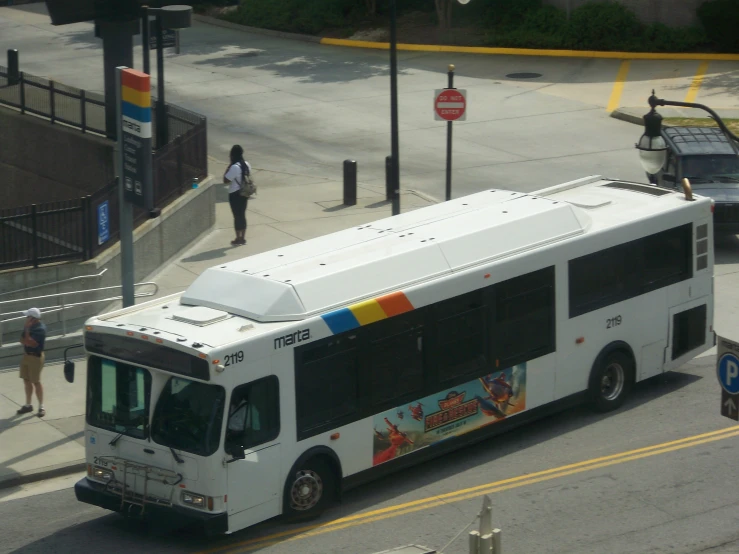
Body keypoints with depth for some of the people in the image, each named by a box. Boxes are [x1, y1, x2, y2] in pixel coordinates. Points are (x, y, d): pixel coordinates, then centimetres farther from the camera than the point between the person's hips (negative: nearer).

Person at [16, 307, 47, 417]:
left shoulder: (40, 329, -20)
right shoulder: (28, 326, 6)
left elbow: (31, 343, -24)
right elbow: (22, 340, 7)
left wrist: (27, 329, -18)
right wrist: (28, 341, -14)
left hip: (36, 357, -8)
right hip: (27, 355, 8)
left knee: (36, 382, -3)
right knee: (27, 381, 14)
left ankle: (41, 407, 6)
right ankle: (28, 405, 26)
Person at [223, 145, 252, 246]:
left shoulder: (234, 167, -23)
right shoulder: (246, 164, 2)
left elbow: (226, 180, -20)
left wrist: (228, 168, -12)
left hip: (235, 195, -7)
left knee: (237, 216, 2)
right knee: (242, 215, 15)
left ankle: (238, 238, 10)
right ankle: (243, 238, 21)